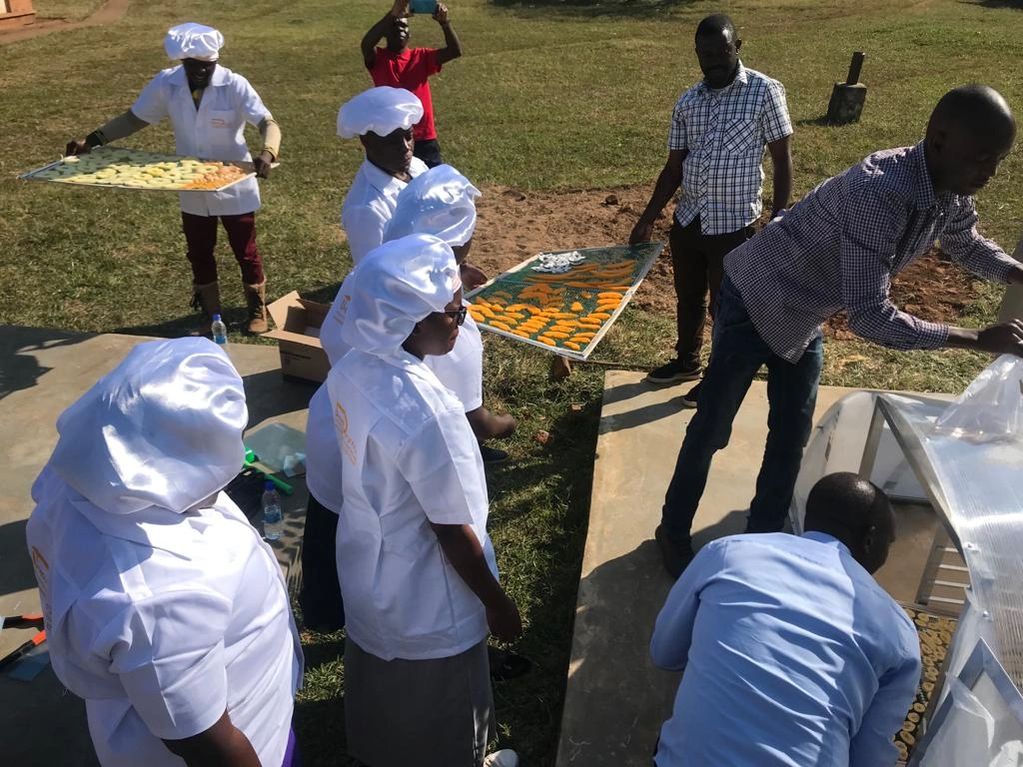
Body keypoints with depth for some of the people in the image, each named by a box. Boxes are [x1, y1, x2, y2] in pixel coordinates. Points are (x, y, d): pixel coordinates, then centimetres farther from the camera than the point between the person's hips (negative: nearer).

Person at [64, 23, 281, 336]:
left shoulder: (234, 85, -19)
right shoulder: (165, 84, -9)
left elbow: (268, 124, -25)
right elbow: (135, 118, 3)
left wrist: (267, 153, -46)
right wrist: (93, 140, -7)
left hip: (234, 188, -3)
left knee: (245, 251, 11)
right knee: (198, 253, 14)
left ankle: (257, 309, 32)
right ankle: (210, 312, 32)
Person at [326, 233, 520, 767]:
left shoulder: (352, 369, -13)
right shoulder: (427, 414, -37)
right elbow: (453, 531, -26)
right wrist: (496, 602, -10)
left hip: (367, 575, 8)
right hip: (425, 604, -7)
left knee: (381, 688, 35)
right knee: (439, 715, 23)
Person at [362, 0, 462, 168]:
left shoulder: (421, 56, 5)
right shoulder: (378, 59, -1)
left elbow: (455, 51, -8)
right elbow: (366, 45, -24)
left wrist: (444, 22, -26)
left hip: (424, 138, 2)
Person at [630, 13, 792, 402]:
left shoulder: (765, 92, -8)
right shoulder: (687, 102, 4)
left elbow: (782, 159, -5)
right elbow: (673, 168, 8)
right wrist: (648, 219, 3)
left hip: (733, 225, -5)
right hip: (687, 221, 5)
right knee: (688, 298, 19)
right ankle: (686, 361, 41)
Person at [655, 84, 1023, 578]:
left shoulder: (952, 195, -9)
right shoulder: (879, 195, -37)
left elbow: (967, 246, 16)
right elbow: (870, 318, -37)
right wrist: (979, 340, -29)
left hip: (804, 318, 8)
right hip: (754, 304, -8)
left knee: (791, 436, 12)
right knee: (712, 428, 4)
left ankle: (763, 536, 29)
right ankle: (673, 531, 23)